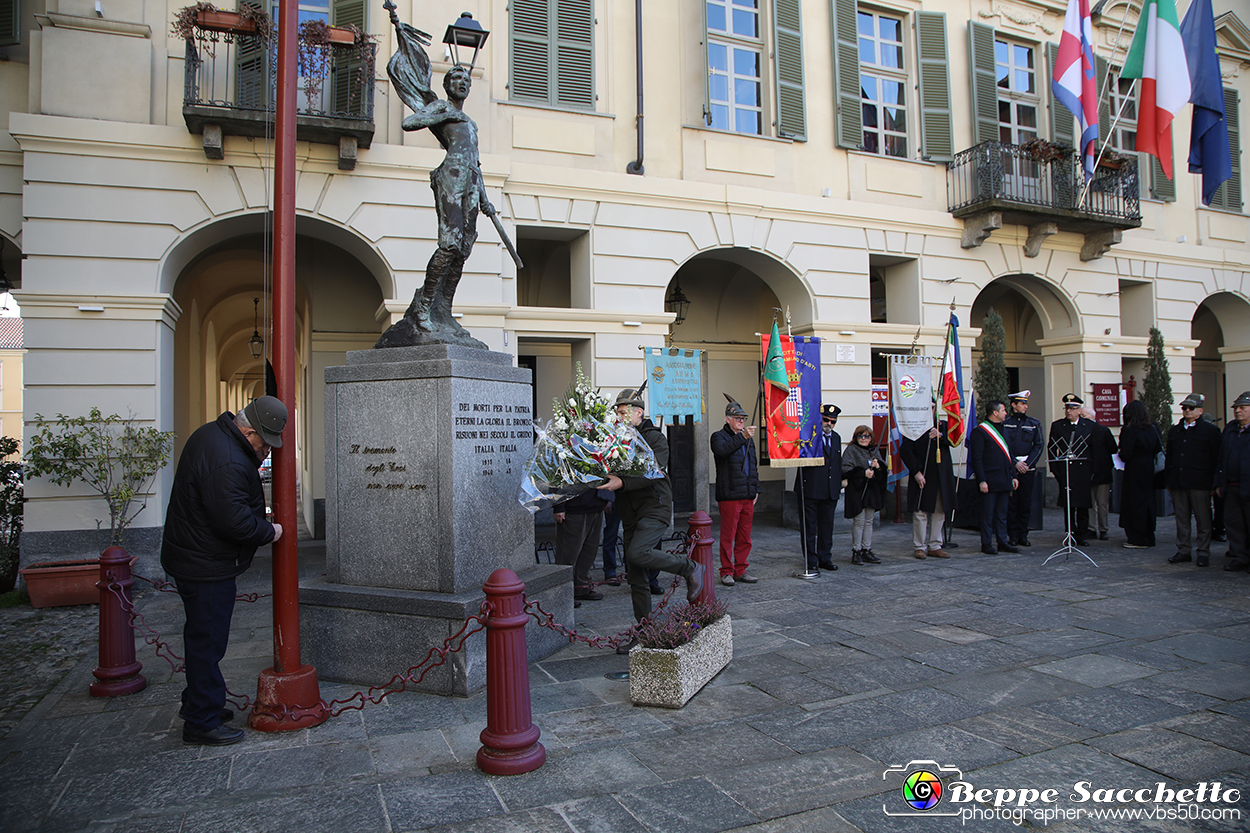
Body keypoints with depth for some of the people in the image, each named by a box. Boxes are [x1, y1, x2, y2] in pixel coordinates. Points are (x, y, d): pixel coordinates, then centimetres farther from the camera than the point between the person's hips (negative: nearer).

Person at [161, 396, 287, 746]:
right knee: (208, 640, -1)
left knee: (202, 635, 22)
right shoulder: (228, 463, -29)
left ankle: (197, 702, 36)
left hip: (191, 556, 11)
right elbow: (232, 521, -30)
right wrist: (269, 532, -14)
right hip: (206, 565, -11)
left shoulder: (211, 433, 5)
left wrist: (252, 473, 5)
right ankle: (201, 722, 10)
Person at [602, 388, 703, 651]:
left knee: (637, 553, -29)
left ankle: (690, 568, -7)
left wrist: (622, 483, -30)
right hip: (630, 515, 7)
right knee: (636, 579, 7)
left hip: (655, 509, -7)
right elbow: (612, 473, 17)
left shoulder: (655, 438, -6)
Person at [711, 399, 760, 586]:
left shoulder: (748, 438, 21)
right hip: (729, 495, -6)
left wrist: (756, 489, 19)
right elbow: (722, 450, -25)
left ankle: (740, 571, 18)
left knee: (745, 538, 9)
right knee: (727, 537, -2)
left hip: (748, 496, 7)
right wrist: (742, 437, -33)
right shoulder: (719, 436, -1)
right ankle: (727, 572, 7)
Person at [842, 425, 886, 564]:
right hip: (857, 490, -6)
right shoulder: (851, 450, -2)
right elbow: (846, 468, -13)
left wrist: (878, 466, -10)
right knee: (859, 521, -6)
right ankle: (856, 552, 2)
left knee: (869, 521, 9)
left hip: (872, 490, 6)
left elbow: (885, 468, 12)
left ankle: (866, 551, 15)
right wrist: (863, 472, -21)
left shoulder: (874, 451, 15)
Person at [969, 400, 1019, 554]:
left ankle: (1002, 542, 19)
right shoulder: (980, 431, -10)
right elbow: (976, 458, -13)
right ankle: (986, 544, 6)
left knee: (1002, 513, 12)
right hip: (990, 481, -8)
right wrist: (982, 481, -17)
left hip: (1004, 480, 8)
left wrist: (1013, 475, 15)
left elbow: (1009, 454, 21)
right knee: (988, 513, -1)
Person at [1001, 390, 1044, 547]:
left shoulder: (1034, 424, 10)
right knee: (1011, 502, -1)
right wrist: (1015, 463, -10)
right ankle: (1013, 535, 6)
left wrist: (1028, 463, -7)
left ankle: (1023, 535, 12)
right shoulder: (1004, 423, 0)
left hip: (1028, 468, 3)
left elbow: (1038, 446, 5)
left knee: (1026, 503, 4)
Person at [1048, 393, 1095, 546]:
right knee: (1068, 505, -2)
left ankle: (1081, 535, 10)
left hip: (1084, 471, 1)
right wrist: (1055, 469, 1)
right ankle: (1071, 535, 5)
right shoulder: (1057, 425, 7)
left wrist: (1094, 470, 4)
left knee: (1083, 505, 1)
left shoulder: (1090, 426, 8)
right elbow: (1051, 448, 8)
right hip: (1065, 471, -1)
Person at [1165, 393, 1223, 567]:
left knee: (1203, 520, 1)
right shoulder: (1174, 431, 15)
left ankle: (1203, 553, 9)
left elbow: (1217, 458, -2)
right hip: (1178, 483, 4)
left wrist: (1214, 483, -7)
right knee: (1181, 519, 8)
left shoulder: (1210, 430, 1)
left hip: (1200, 483, -4)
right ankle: (1184, 550, 15)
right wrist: (1168, 480, 11)